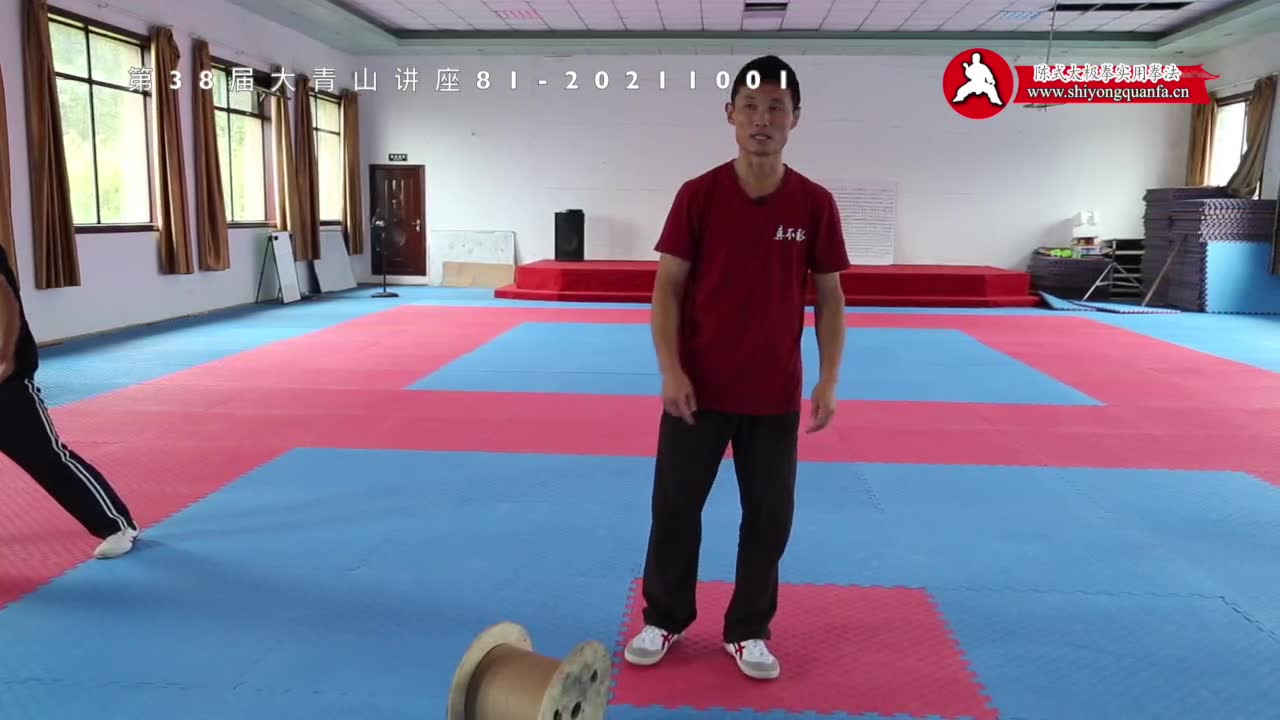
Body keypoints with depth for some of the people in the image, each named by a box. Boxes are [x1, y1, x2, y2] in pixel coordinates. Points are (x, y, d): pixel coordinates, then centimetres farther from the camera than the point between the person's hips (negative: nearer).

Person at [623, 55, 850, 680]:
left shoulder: (815, 204, -2)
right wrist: (670, 370, -13)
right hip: (699, 388, -1)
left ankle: (748, 632, 30)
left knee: (770, 516, 10)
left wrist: (828, 381, -2)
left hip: (776, 395, 1)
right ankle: (664, 619, 31)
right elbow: (668, 287, -3)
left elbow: (829, 297, 4)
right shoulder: (697, 195, -5)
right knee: (674, 506, 10)